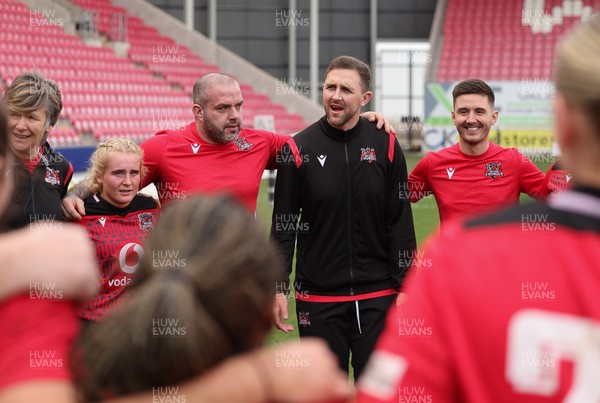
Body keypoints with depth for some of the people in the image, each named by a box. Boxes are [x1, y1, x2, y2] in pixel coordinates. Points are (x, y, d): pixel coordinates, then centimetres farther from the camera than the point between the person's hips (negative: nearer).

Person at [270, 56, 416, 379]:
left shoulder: (386, 146, 1)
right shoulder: (299, 149, -3)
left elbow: (401, 223, 3)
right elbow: (283, 225, 0)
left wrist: (405, 286, -1)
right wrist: (278, 288, -5)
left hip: (378, 296, 1)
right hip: (318, 298, 0)